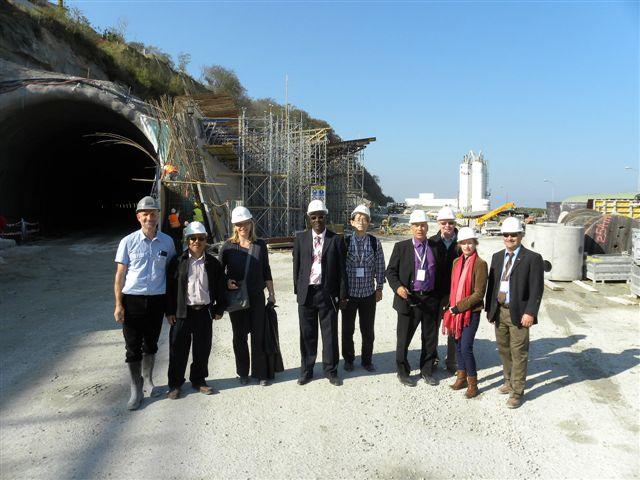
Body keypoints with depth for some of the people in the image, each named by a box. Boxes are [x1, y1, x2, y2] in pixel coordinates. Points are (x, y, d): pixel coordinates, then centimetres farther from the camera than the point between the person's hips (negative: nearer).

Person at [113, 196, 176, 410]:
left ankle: (147, 381, 36)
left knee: (151, 345, 16)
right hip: (132, 300, -2)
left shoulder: (167, 241, 1)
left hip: (157, 300, 2)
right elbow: (120, 275, -2)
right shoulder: (128, 242, -5)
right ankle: (136, 390, 20)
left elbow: (171, 270, 10)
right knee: (133, 348, 4)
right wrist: (118, 305, -6)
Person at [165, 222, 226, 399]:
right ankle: (175, 384, 21)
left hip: (204, 312, 2)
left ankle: (198, 380, 28)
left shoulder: (213, 263, 5)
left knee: (202, 349, 11)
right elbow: (170, 287, -2)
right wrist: (170, 312, -4)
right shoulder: (178, 261, -2)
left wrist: (219, 309, 6)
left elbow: (220, 288, 9)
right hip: (182, 312, -2)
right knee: (179, 349, 6)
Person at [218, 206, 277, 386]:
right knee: (240, 336, 10)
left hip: (257, 296, 0)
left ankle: (262, 373, 15)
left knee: (259, 335, 2)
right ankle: (243, 373, 24)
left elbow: (266, 271, 7)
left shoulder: (260, 245, 2)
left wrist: (271, 293, 6)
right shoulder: (229, 245, -1)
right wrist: (226, 281, -13)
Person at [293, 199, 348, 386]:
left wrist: (343, 294, -2)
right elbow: (296, 266, 8)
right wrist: (297, 290, 5)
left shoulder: (336, 240, 0)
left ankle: (331, 371, 23)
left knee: (330, 334, 7)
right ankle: (306, 371, 25)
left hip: (328, 293, -1)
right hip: (306, 293, 1)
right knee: (307, 334, 10)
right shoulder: (300, 238, 5)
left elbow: (341, 269, 0)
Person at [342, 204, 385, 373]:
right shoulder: (345, 242, -5)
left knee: (368, 330, 10)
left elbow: (380, 267, 3)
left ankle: (367, 360, 28)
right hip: (349, 292, -1)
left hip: (369, 293, 1)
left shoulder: (375, 242, -2)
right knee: (348, 329, 11)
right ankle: (348, 359, 29)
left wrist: (379, 288, 4)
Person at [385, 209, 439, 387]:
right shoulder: (401, 247, -1)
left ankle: (426, 371, 32)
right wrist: (397, 287, -15)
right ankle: (403, 372, 25)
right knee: (403, 338, 6)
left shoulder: (435, 247, 5)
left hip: (430, 299, 3)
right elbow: (390, 271, 1)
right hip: (408, 299, -2)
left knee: (430, 338, 13)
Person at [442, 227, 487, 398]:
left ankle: (473, 383, 10)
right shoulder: (456, 262, 8)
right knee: (458, 345, 14)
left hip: (471, 312, -6)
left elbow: (479, 294, -14)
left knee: (466, 347, -7)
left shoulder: (480, 264, -11)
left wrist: (459, 307, -15)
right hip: (455, 311, 6)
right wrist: (450, 308, 6)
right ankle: (462, 377, 30)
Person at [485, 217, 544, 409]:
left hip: (518, 313, -6)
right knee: (504, 350, 18)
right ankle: (509, 381, 36)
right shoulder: (497, 257, 11)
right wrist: (489, 308, 8)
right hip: (499, 311, 6)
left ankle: (517, 392, 13)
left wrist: (530, 313, -18)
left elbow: (537, 289, -12)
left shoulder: (532, 258, -8)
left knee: (518, 353, 1)